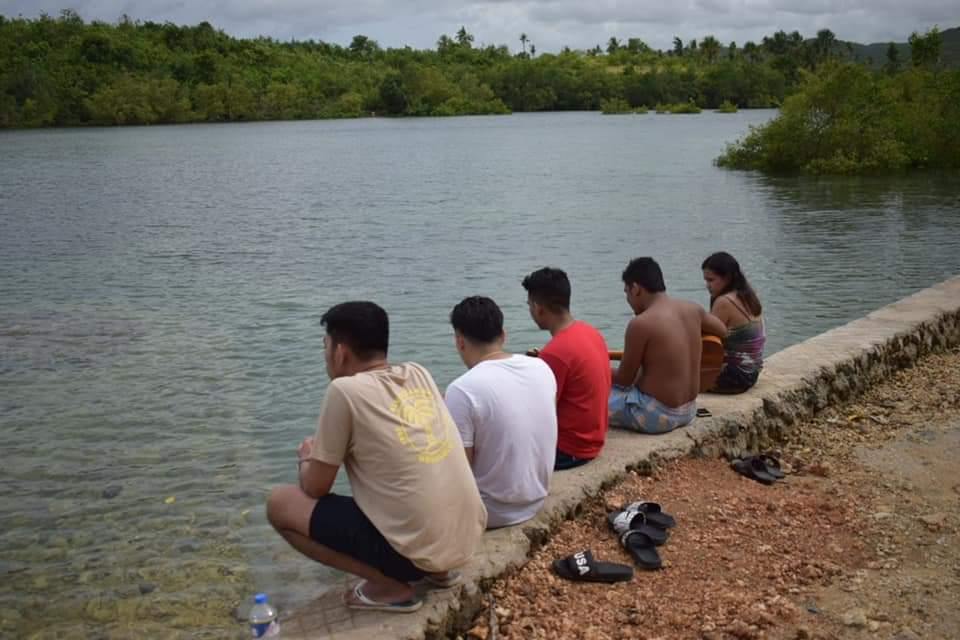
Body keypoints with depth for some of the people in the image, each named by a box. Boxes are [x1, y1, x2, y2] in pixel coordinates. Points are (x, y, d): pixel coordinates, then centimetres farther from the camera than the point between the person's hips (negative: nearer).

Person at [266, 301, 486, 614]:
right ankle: (437, 569, 18)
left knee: (280, 504, 3)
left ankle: (389, 586, -1)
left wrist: (307, 459, 19)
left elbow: (315, 488, -2)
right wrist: (330, 450, 28)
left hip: (415, 549, -7)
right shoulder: (419, 374, 8)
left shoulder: (345, 390, -11)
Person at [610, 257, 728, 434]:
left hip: (657, 415, -8)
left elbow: (624, 379, -10)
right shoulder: (693, 309, 0)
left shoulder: (640, 324, -20)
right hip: (688, 411, 8)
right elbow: (722, 331, 22)